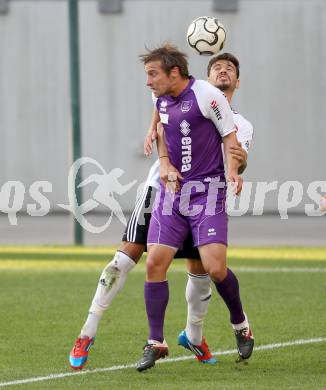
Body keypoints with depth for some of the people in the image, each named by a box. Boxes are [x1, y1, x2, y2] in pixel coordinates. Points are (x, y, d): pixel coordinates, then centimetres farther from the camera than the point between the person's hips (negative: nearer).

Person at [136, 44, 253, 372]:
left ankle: (240, 324, 14)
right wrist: (165, 163, 13)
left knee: (215, 268, -14)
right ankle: (155, 343, 3)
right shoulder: (160, 99, 8)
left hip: (207, 191, -6)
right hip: (172, 189, 6)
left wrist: (233, 171, -21)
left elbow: (230, 135, -6)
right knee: (154, 263, -6)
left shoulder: (207, 95, -12)